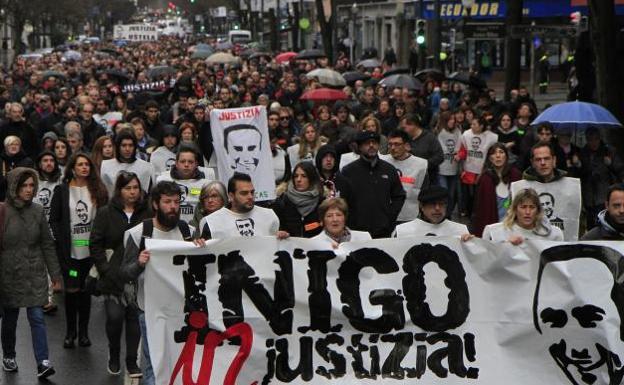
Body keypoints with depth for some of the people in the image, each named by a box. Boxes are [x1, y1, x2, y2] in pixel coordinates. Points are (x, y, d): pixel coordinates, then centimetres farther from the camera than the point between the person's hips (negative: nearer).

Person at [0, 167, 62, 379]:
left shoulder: (37, 211, 1)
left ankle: (43, 362, -8)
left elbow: (47, 244, 6)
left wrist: (55, 274, 5)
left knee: (37, 318, -4)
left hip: (35, 275, 2)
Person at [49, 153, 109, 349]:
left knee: (85, 290, 8)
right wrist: (61, 241, -9)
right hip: (69, 250, -2)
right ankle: (70, 332, 12)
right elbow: (54, 219, 0)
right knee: (71, 290, 0)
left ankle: (84, 331, 16)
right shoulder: (62, 190, 0)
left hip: (91, 249, 2)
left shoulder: (98, 190, 5)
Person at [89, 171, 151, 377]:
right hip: (114, 276, -1)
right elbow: (95, 244, 3)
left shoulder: (147, 213, 3)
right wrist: (105, 269, -5)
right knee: (114, 316, -9)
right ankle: (114, 356, 16)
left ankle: (132, 362, 16)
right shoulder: (106, 213, 2)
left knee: (135, 318, 3)